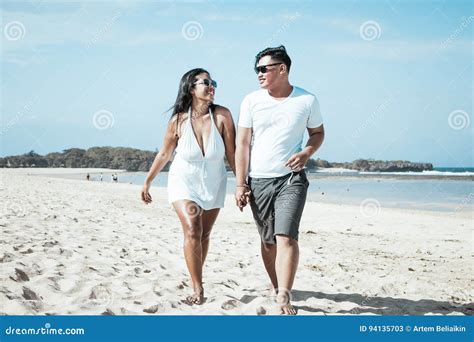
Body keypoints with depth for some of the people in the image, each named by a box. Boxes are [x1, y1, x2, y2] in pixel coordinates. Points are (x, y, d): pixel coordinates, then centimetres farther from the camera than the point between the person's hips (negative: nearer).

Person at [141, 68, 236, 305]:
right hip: (184, 181, -2)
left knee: (204, 235, 12)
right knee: (192, 231, -17)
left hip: (213, 184, 2)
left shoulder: (222, 115, -16)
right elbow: (164, 154, 0)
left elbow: (232, 153, -11)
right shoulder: (179, 120, -14)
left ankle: (196, 278, 30)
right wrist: (147, 182, 7)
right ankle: (198, 290, -12)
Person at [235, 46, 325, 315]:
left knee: (286, 236, -16)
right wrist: (241, 184, -4)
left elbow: (318, 132, 14)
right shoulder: (252, 101, 1)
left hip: (291, 178, -2)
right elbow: (242, 144, 1)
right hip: (258, 181, 2)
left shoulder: (307, 100, -1)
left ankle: (284, 298, -16)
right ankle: (276, 287, 26)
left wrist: (306, 153, -8)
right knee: (268, 240, 9)